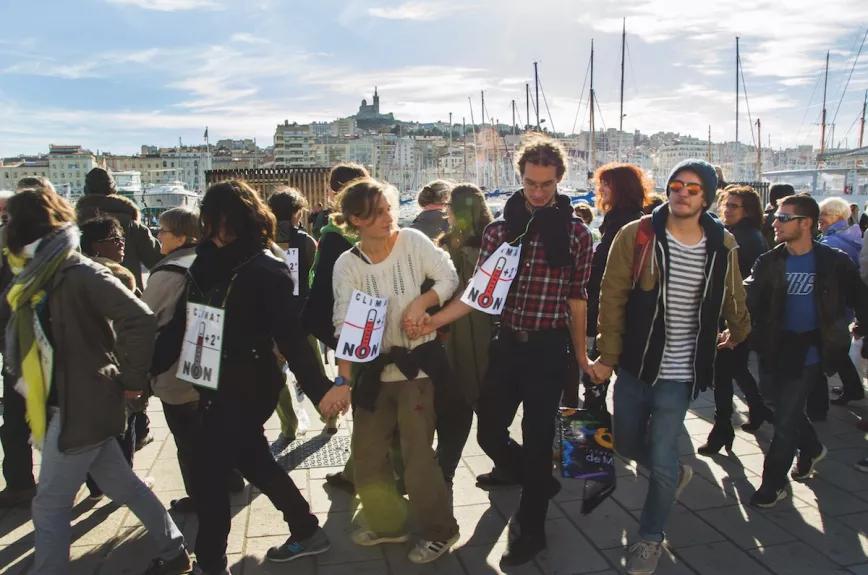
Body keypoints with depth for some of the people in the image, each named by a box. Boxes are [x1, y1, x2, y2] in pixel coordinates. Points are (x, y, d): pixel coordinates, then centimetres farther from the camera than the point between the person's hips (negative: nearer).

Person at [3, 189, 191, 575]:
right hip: (65, 403, 8)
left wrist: (132, 379, -18)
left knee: (49, 506, 1)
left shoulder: (79, 273, -18)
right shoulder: (39, 276, 9)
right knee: (122, 484, 17)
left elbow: (139, 319, -26)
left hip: (80, 404, -8)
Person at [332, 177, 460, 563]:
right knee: (366, 451, 13)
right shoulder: (347, 264, -3)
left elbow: (449, 278, -1)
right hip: (373, 369, 4)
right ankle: (386, 523, 35)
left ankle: (439, 531, 21)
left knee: (417, 453, -1)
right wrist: (345, 368, -23)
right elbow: (344, 320, -11)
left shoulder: (413, 241, -8)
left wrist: (421, 301, -18)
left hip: (415, 363, -4)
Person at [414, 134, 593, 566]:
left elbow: (577, 299, 2)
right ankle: (541, 483, 39)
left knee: (537, 438, 4)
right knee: (489, 432, 10)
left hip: (549, 348, -3)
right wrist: (435, 320, -15)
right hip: (507, 343, 3)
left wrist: (581, 356, 6)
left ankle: (530, 528, 26)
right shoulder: (499, 229, 2)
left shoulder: (575, 233, -3)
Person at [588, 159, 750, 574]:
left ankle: (650, 537, 25)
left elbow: (732, 299, 17)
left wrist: (738, 334, 31)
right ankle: (675, 474, 48)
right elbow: (612, 299, -8)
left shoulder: (721, 246, 0)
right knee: (626, 444, 16)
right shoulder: (636, 236, -7)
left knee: (661, 461, -1)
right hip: (634, 366, 1)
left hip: (678, 374, -1)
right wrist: (607, 356, -9)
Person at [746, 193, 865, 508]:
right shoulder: (769, 262, -3)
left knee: (786, 419, 0)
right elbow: (750, 298, -14)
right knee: (785, 408, 20)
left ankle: (773, 483, 15)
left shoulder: (834, 263, -9)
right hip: (776, 349, 4)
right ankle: (811, 448, 49)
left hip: (808, 352, -4)